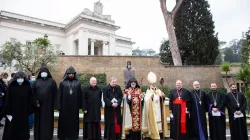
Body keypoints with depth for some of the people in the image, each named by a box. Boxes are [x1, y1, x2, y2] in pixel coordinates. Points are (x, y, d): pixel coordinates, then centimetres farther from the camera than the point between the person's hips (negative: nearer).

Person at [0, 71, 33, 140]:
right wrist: (7, 112, -10)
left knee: (23, 131, 11)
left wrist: (29, 112, -1)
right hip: (13, 112, -1)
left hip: (24, 113, 1)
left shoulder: (28, 87, -2)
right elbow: (8, 100, -6)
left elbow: (30, 100, 0)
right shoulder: (11, 87, -4)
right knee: (11, 131, 6)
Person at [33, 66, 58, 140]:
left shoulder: (52, 81, 3)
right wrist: (36, 102, -7)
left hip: (48, 104, -1)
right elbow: (33, 93, 3)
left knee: (48, 121, 5)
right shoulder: (36, 82, 7)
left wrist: (53, 103, -6)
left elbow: (55, 93, 0)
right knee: (39, 121, 9)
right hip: (39, 105, 1)